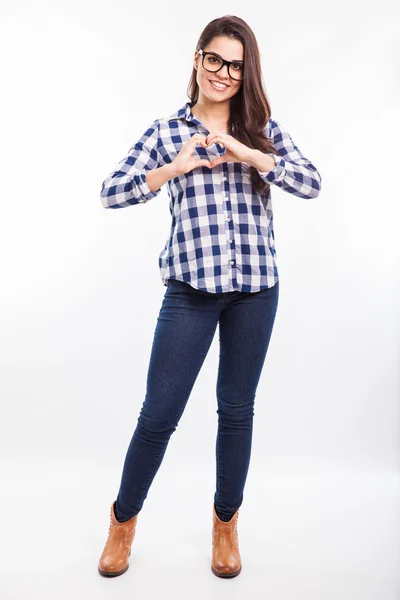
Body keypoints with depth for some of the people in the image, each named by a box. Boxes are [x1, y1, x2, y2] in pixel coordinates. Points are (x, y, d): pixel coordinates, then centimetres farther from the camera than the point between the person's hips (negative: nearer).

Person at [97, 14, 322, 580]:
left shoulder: (263, 127, 9)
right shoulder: (166, 130, 7)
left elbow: (311, 183, -4)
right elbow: (111, 192, 0)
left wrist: (244, 152, -13)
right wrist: (177, 166, -11)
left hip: (256, 288, 2)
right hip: (192, 286, -1)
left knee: (237, 410, 11)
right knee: (159, 412, 2)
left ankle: (226, 524, 32)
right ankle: (123, 520, 27)